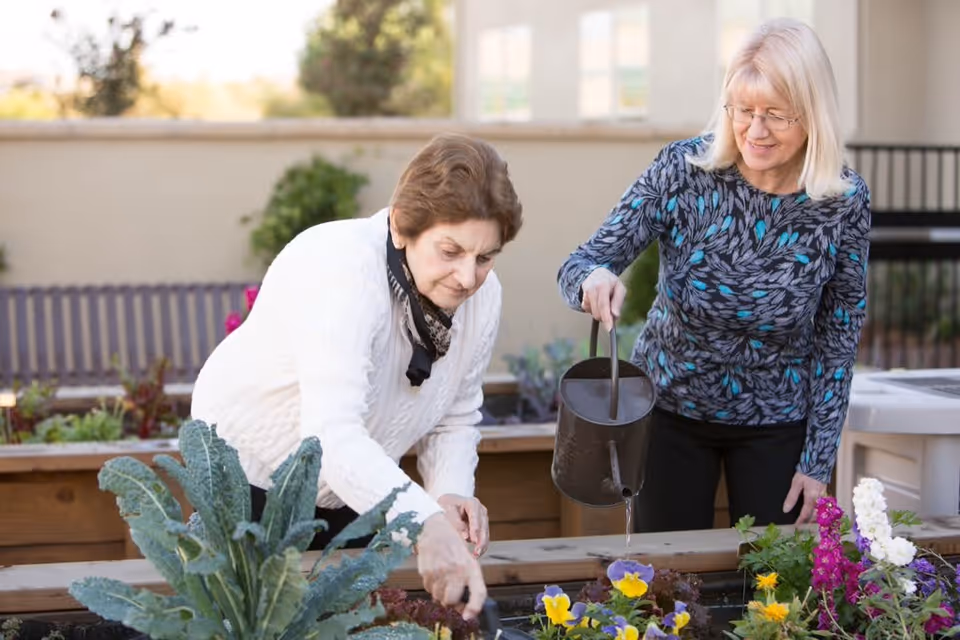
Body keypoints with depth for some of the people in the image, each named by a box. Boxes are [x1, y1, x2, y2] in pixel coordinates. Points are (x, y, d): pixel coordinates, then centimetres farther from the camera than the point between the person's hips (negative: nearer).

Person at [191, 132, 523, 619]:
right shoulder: (338, 269, -34)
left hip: (352, 491, 6)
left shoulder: (482, 295, -13)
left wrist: (451, 492, -21)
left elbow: (455, 418, -1)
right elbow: (333, 436, -45)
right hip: (249, 473, -5)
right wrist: (425, 526, -57)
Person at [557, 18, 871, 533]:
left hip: (775, 426, 0)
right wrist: (593, 279, -40)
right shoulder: (683, 169, -18)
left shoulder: (845, 202, -15)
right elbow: (578, 266, -16)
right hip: (670, 409, 0)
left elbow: (838, 338, -5)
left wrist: (818, 462, -5)